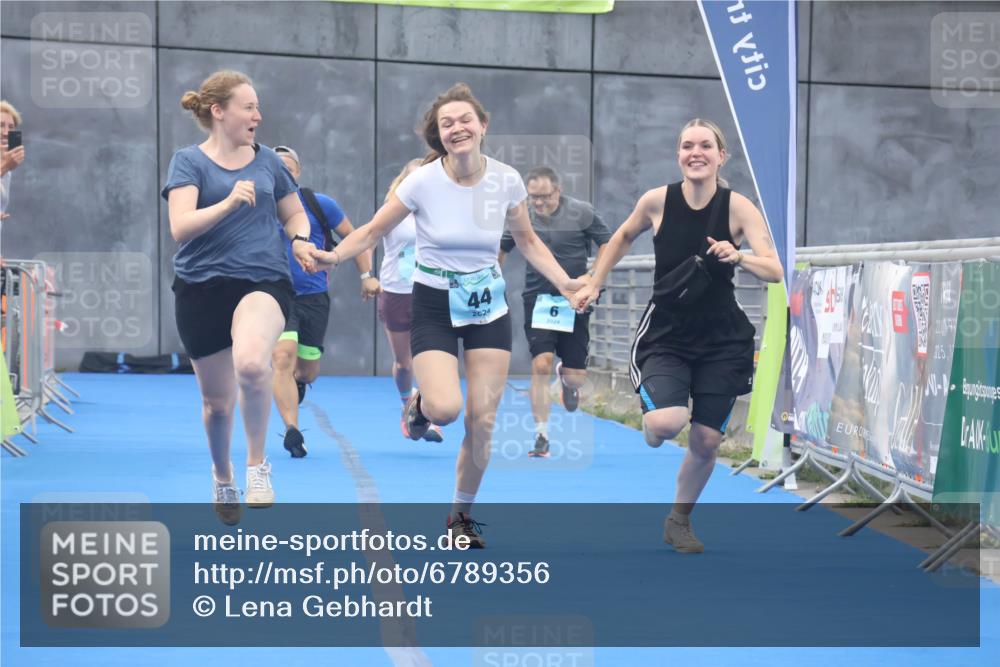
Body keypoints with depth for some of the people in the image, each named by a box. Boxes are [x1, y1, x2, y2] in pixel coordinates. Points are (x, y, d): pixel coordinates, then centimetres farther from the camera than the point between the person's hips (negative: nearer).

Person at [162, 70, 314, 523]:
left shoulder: (267, 160, 8)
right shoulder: (189, 161, -2)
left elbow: (295, 215, 22)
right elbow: (180, 228, -16)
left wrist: (300, 240, -1)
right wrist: (228, 203, -31)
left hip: (264, 280, 1)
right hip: (202, 287, 0)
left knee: (251, 362, -32)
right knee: (217, 400, 11)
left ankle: (257, 464, -12)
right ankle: (222, 476, 41)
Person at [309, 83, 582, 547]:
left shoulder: (506, 180, -6)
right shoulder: (423, 182, -14)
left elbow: (527, 240, 10)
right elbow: (373, 231, -5)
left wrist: (564, 282, -1)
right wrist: (334, 255, -23)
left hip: (489, 307, 3)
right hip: (434, 305, -2)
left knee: (482, 421, -2)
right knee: (445, 409, -23)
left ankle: (462, 515, 19)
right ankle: (419, 404, 17)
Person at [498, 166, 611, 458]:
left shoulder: (581, 212, -7)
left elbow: (608, 244, 0)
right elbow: (500, 249, 14)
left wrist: (592, 276, -14)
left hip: (574, 302, 0)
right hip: (538, 299, 0)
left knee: (577, 377, 0)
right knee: (541, 364, -16)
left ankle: (566, 376, 41)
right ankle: (541, 437, -6)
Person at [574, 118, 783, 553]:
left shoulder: (738, 207, -10)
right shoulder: (657, 201, -8)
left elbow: (774, 271, -18)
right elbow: (623, 237, 13)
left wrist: (739, 258, -36)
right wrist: (594, 284, 11)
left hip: (721, 340, 1)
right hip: (665, 336, -1)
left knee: (706, 440, 5)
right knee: (667, 423, -25)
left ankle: (678, 522, 31)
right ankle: (651, 423, 15)